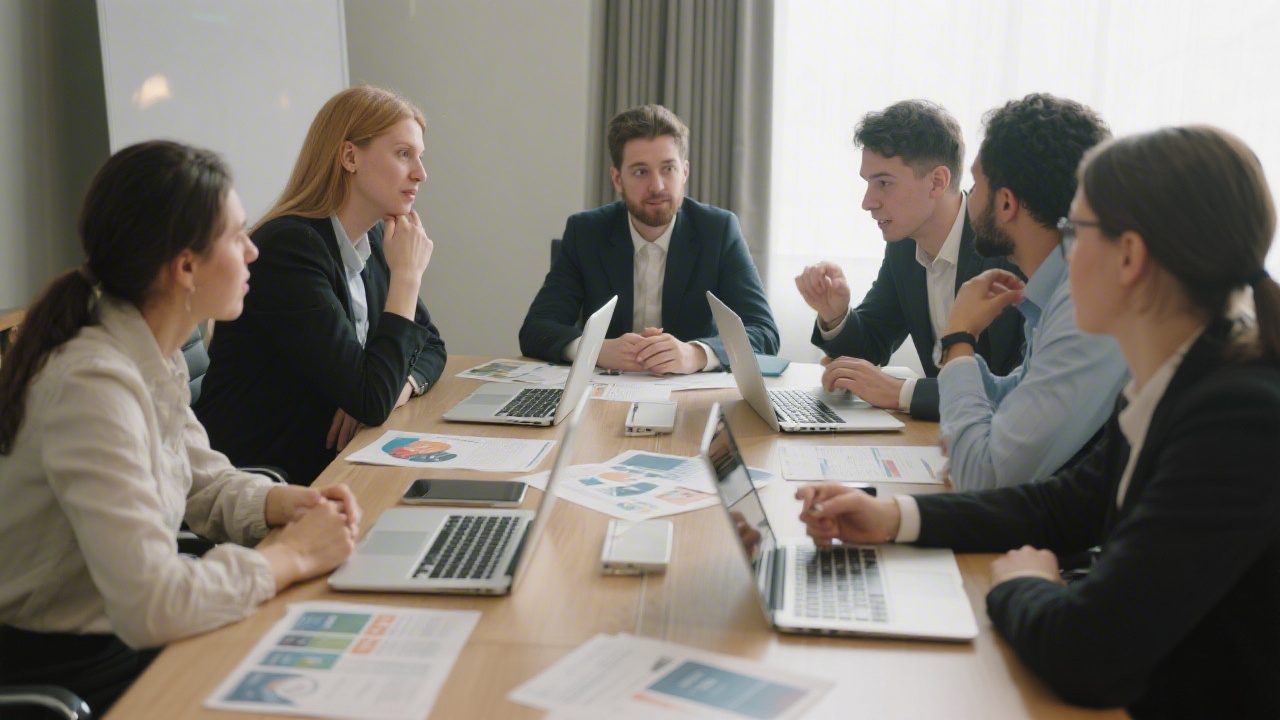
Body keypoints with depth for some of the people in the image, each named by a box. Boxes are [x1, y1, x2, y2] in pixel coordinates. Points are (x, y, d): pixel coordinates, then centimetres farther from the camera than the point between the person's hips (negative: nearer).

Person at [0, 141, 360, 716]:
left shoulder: (155, 358, 1)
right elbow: (152, 606, -33)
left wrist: (286, 503, -5)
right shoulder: (94, 386, -27)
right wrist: (294, 555, -20)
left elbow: (207, 484, 15)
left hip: (124, 643, 8)